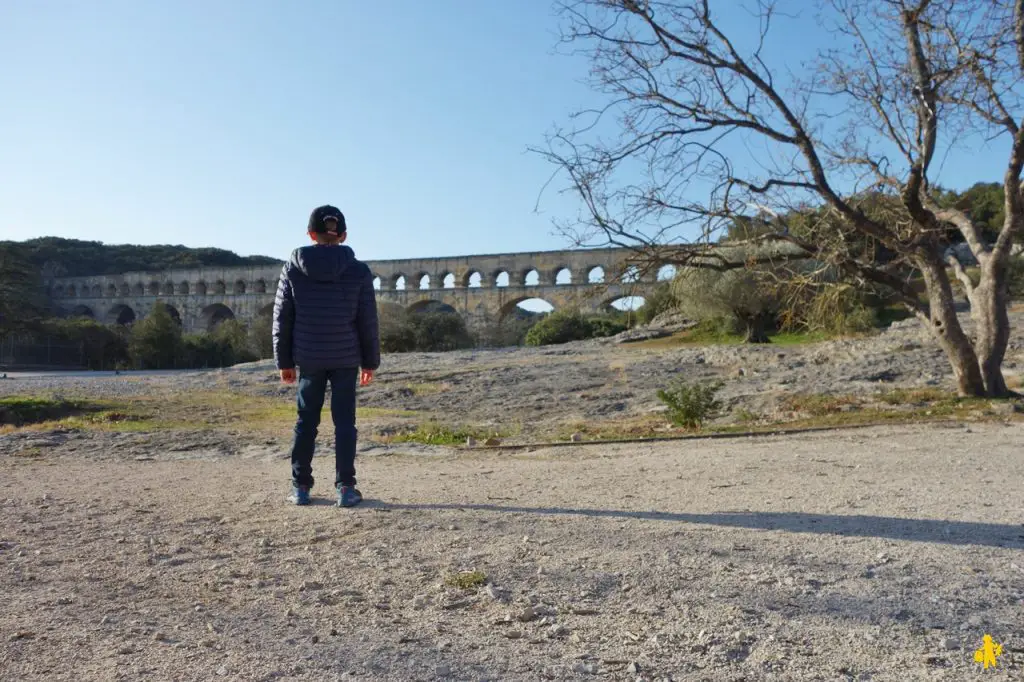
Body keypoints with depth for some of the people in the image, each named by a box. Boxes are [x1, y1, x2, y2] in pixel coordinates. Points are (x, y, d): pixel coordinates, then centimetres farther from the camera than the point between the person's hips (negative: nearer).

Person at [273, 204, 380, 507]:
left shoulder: (293, 268, -1)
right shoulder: (358, 270, -3)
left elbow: (282, 318, 2)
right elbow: (368, 321, -1)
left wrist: (284, 361, 9)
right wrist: (370, 361, 7)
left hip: (308, 357, 1)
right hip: (346, 358, -1)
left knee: (306, 421, 11)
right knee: (344, 421, 4)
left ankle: (300, 486, 15)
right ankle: (345, 487, 3)